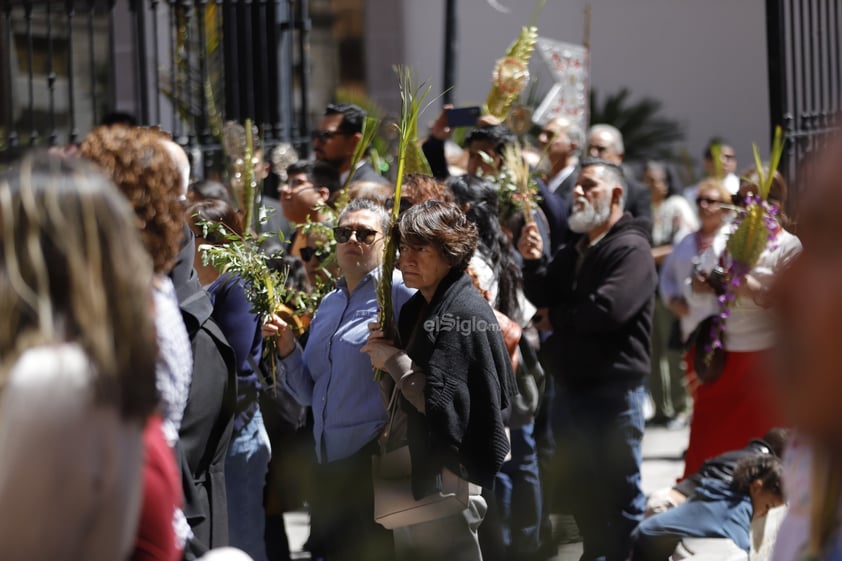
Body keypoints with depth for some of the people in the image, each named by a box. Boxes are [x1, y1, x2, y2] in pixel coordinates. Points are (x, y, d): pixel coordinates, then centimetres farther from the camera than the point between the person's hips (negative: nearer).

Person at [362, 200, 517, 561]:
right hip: (415, 477, 10)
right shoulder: (417, 308, 12)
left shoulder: (464, 314, -17)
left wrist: (393, 360, -15)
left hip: (448, 483, -10)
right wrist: (383, 353, -2)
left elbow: (443, 405, -25)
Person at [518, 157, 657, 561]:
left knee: (620, 493, -1)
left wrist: (560, 317, -6)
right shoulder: (574, 250, 16)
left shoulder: (631, 248, -12)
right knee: (580, 490, 18)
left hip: (614, 390, -9)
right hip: (571, 388, 9)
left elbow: (608, 310, -24)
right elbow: (542, 297, 9)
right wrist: (533, 262, -11)